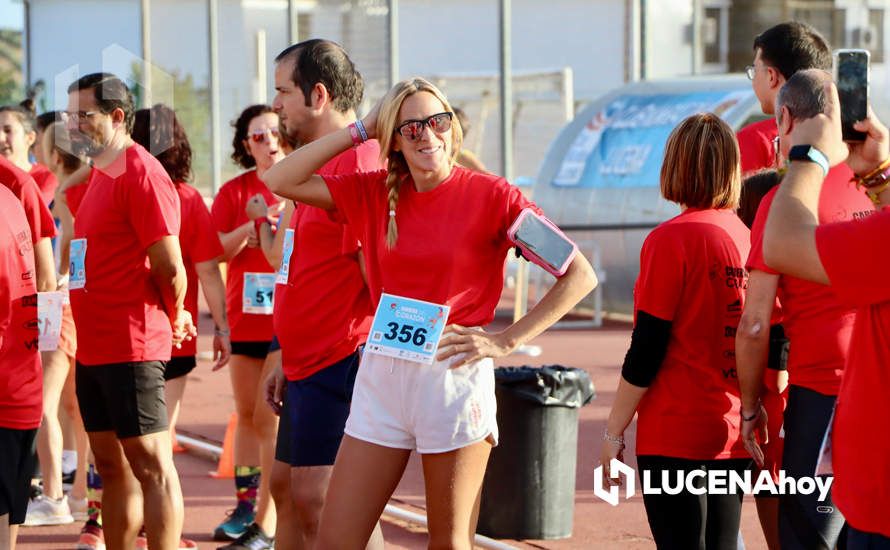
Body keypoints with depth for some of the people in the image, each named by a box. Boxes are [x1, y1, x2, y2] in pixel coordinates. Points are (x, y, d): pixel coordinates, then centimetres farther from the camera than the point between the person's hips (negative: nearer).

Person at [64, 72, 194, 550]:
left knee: (151, 465, -5)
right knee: (112, 466, 13)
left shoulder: (141, 174, -13)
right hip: (94, 346, 9)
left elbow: (169, 267, -17)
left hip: (131, 347, -9)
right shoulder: (100, 174, 15)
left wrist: (174, 317, 0)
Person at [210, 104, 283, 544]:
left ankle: (267, 518, -2)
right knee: (247, 414, 9)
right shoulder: (234, 191, 6)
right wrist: (248, 229, -19)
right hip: (245, 319, 3)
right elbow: (217, 251, -1)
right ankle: (245, 504, 16)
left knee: (270, 417, -6)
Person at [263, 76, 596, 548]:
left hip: (453, 373, -4)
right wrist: (358, 132, 2)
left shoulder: (490, 195, -5)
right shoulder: (374, 193, 8)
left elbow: (580, 276, -7)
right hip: (380, 373, 4)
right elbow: (281, 181, 3)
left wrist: (506, 340, -12)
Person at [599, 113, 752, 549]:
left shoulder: (671, 239, -12)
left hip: (676, 433, -6)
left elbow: (646, 351, -12)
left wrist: (613, 432, -5)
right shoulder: (750, 236, 5)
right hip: (734, 433, 6)